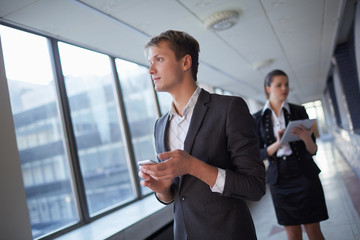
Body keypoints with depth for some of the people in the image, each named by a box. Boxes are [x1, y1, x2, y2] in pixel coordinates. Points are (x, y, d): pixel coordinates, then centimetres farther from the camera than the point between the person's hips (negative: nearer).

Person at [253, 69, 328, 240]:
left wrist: (306, 138, -23)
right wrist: (278, 144, -20)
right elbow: (259, 154, -2)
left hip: (304, 174, 0)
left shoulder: (298, 111, 1)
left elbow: (313, 150, 0)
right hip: (279, 179, 1)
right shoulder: (258, 118, 1)